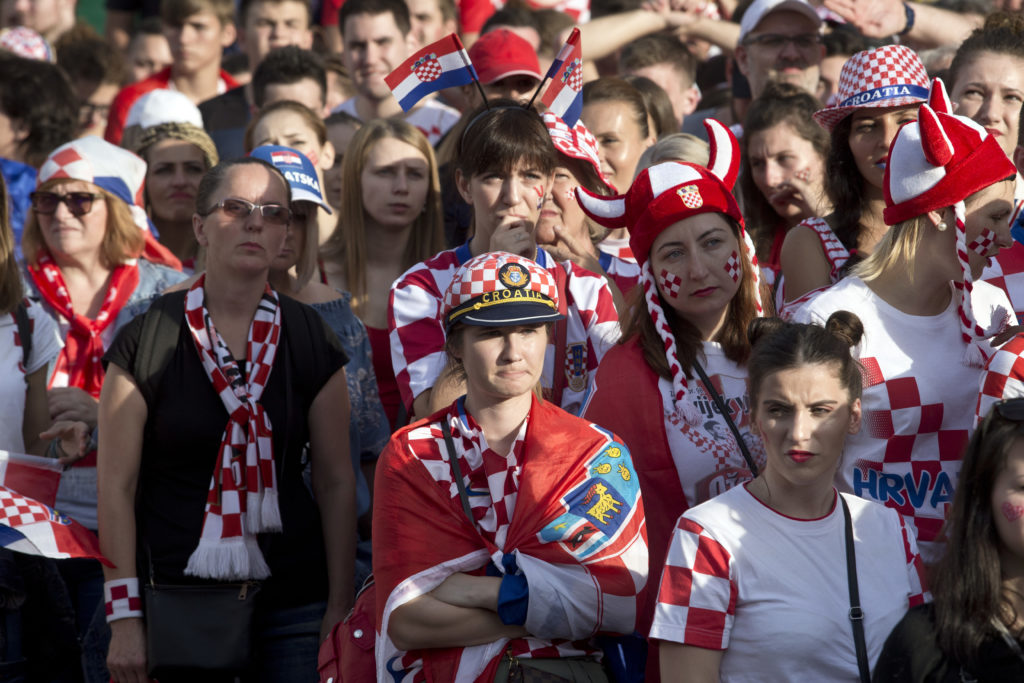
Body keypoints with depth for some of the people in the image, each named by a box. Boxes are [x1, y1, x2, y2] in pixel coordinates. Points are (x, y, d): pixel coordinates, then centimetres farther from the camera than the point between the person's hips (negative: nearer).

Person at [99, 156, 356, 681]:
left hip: (292, 599, 2)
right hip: (175, 593, -2)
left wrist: (340, 609, 1)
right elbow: (116, 485, -2)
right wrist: (124, 617, -7)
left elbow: (336, 483, 6)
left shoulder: (310, 340, 5)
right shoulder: (147, 340, -2)